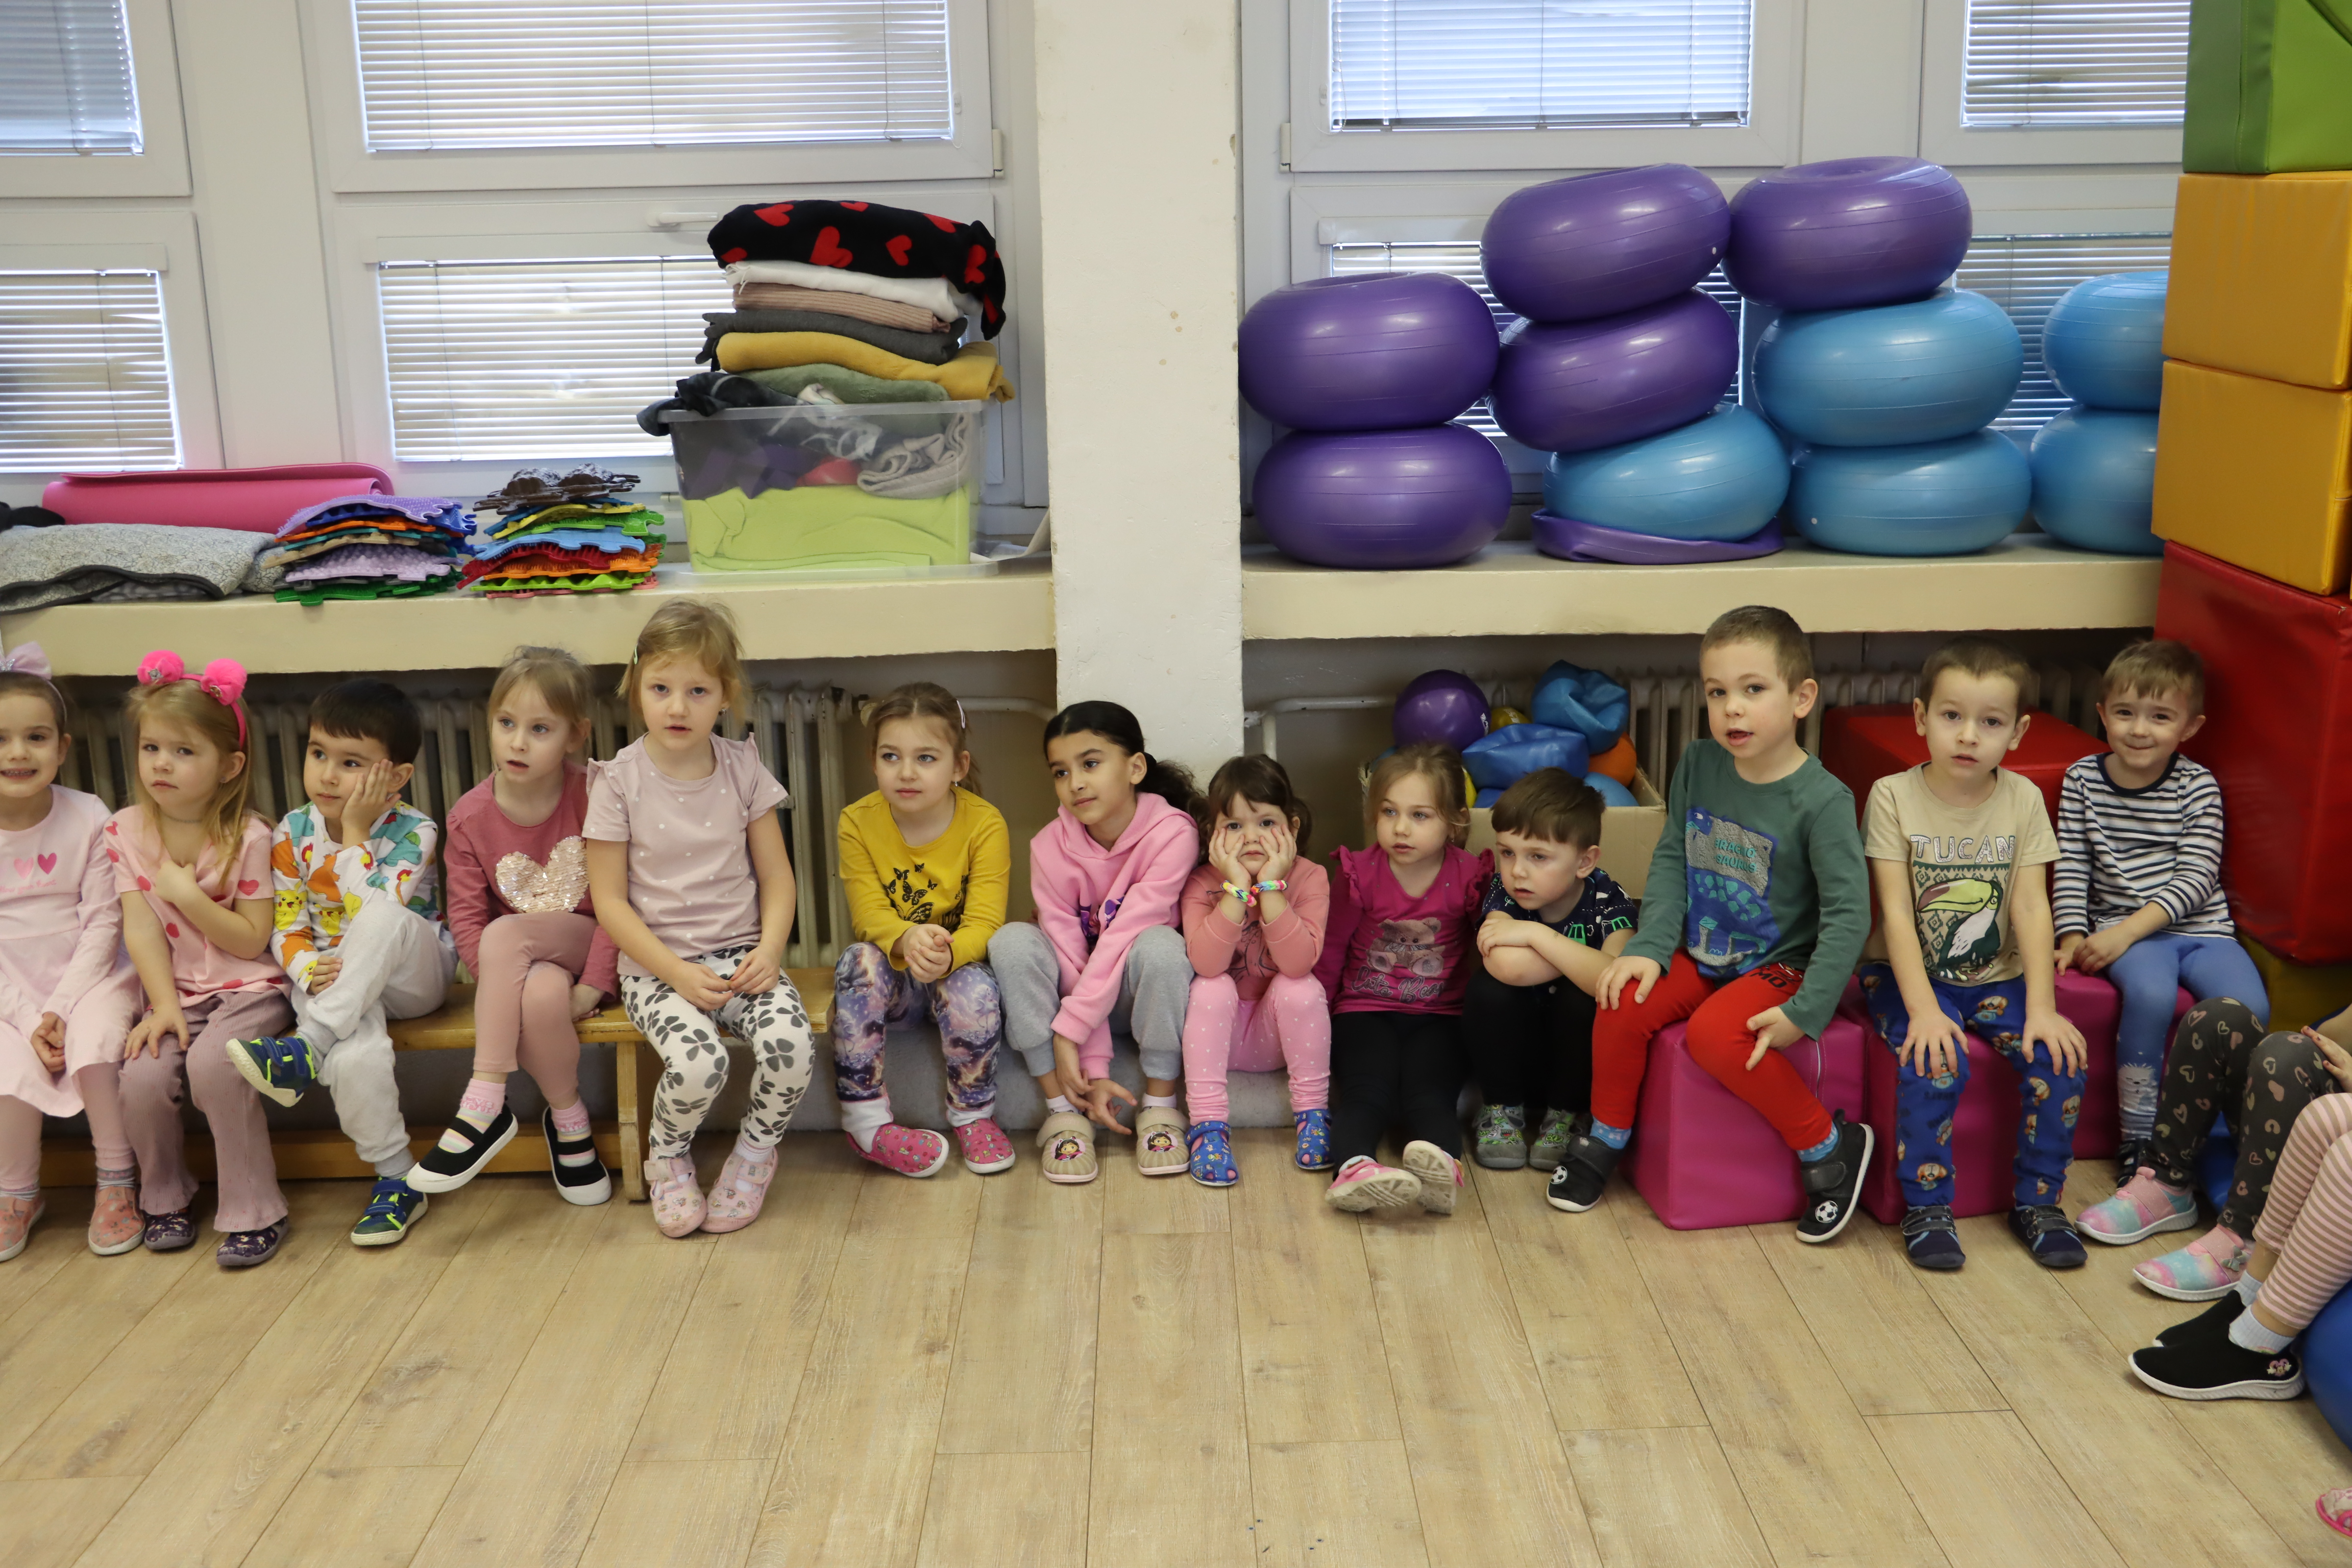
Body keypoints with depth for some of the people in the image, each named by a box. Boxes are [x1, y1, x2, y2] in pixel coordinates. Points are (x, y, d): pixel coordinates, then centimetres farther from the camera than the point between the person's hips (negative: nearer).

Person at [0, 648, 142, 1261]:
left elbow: (102, 924, -8)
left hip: (87, 978, -1)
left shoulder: (88, 819, -8)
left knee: (97, 1040, -28)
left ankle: (117, 1182, -7)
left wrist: (62, 1007, -16)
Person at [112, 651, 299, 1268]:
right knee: (143, 1078, -21)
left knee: (213, 1062, -30)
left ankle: (253, 1211, -14)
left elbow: (252, 940, -9)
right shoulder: (125, 831, 1)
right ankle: (166, 1199, 9)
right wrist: (163, 1004, -12)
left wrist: (187, 894, -19)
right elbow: (140, 930, -3)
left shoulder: (248, 837, -9)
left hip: (248, 990, -3)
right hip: (177, 992, 4)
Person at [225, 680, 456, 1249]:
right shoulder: (294, 832, 0)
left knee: (384, 918, -38)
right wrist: (310, 970, -20)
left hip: (413, 974, -2)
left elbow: (377, 915, -24)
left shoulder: (412, 832, -12)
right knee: (355, 1060, -35)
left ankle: (307, 1049, -34)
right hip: (339, 987, 2)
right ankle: (396, 1180, -18)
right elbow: (287, 928, 2)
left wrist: (354, 834, -21)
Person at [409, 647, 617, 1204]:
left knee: (505, 934, -33)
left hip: (586, 946, -2)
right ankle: (569, 1119, -15)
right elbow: (465, 917, -3)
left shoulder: (593, 796, -11)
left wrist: (594, 984, -17)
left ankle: (484, 1108, -21)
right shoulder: (470, 816, -4)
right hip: (517, 968, 2)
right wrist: (501, 986, -17)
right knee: (540, 997, -36)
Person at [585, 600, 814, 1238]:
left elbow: (776, 876, 7)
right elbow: (609, 901, -5)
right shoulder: (619, 783, -5)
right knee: (698, 1062, -30)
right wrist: (678, 973, -14)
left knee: (792, 1043, -25)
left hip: (741, 955, 3)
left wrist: (770, 949, -10)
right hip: (655, 965, -2)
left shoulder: (743, 769, 3)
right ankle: (667, 1160, 6)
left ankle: (754, 1154, 7)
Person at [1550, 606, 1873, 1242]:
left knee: (1715, 1034, -29)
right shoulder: (1698, 765, -3)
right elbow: (1671, 859, 4)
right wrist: (1649, 947, -7)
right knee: (1622, 1005, -17)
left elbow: (1849, 914, -18)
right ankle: (1606, 1137, 9)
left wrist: (1805, 1011, -23)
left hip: (1780, 965, -5)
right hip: (1700, 953, 5)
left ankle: (1830, 1147, -8)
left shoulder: (1822, 801, -19)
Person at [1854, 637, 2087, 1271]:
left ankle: (2037, 1201, 4)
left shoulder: (2023, 800, -2)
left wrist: (2041, 1007, -16)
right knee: (1934, 1064, -29)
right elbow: (1897, 913, -15)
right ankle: (1926, 1210, -10)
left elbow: (2032, 908, -6)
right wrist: (1924, 1010, -24)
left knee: (2059, 1057, -17)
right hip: (1910, 974, -3)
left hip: (1997, 977, 3)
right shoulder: (1894, 796, -11)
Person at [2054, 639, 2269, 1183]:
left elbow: (2195, 878, -8)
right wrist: (2073, 936, -7)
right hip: (2125, 930, -1)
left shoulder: (2198, 787, 0)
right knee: (2151, 994, -33)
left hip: (2200, 927, 1)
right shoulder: (2082, 780, 5)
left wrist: (2128, 930, -19)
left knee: (2248, 1007, -26)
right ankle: (2138, 1140, -18)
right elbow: (2071, 868, 6)